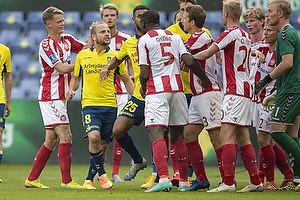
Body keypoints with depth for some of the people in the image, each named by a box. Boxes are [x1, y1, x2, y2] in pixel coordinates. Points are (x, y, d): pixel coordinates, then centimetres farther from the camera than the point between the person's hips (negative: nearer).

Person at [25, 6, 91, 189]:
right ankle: (67, 180, -14)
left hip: (60, 97, 9)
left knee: (51, 140, 10)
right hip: (51, 97, -9)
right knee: (66, 136, -14)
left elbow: (84, 48, 17)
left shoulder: (66, 39, 11)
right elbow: (62, 68, -20)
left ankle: (32, 179, 15)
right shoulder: (46, 45, -14)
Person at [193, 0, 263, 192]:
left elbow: (207, 54, -9)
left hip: (235, 90, -9)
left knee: (227, 134, -13)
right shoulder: (245, 35, 16)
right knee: (242, 137, 10)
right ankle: (256, 181, 8)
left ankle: (228, 182, -20)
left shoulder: (231, 33, -11)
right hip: (245, 89, 9)